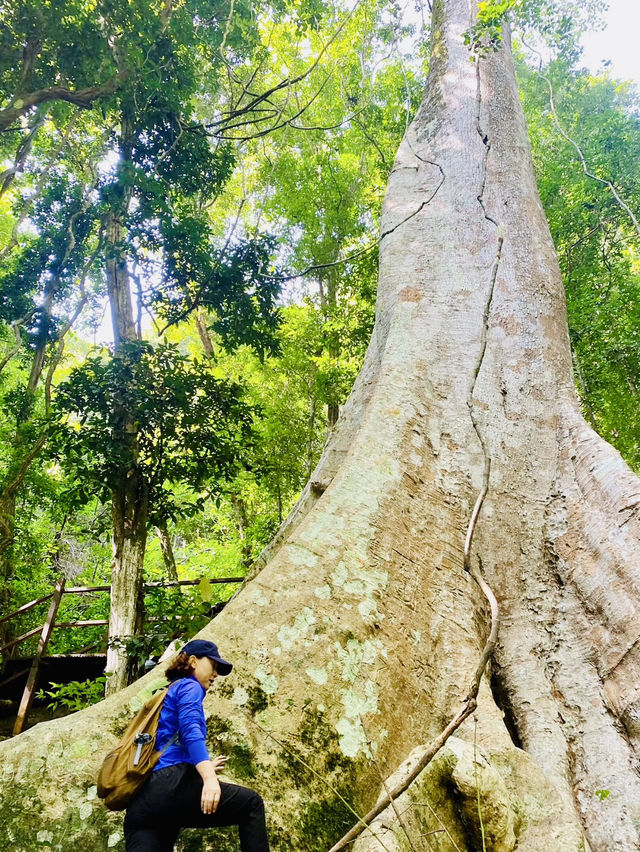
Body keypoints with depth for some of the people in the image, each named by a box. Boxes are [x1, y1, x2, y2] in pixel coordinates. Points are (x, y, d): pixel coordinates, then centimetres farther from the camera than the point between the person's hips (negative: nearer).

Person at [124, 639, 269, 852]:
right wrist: (209, 777, -27)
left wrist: (203, 767, 50)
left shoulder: (169, 692, 31)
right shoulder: (189, 686, 5)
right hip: (171, 784, -9)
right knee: (251, 803, 1)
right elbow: (190, 731, -14)